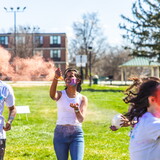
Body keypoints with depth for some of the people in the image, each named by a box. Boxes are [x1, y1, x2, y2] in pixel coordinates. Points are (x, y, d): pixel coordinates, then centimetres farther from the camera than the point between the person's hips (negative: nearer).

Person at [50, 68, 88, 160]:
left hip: (76, 134, -1)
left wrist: (76, 108, -31)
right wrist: (56, 78, -41)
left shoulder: (83, 99, 3)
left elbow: (81, 119, -10)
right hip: (60, 133, 1)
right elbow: (53, 95, -25)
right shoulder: (61, 95, 1)